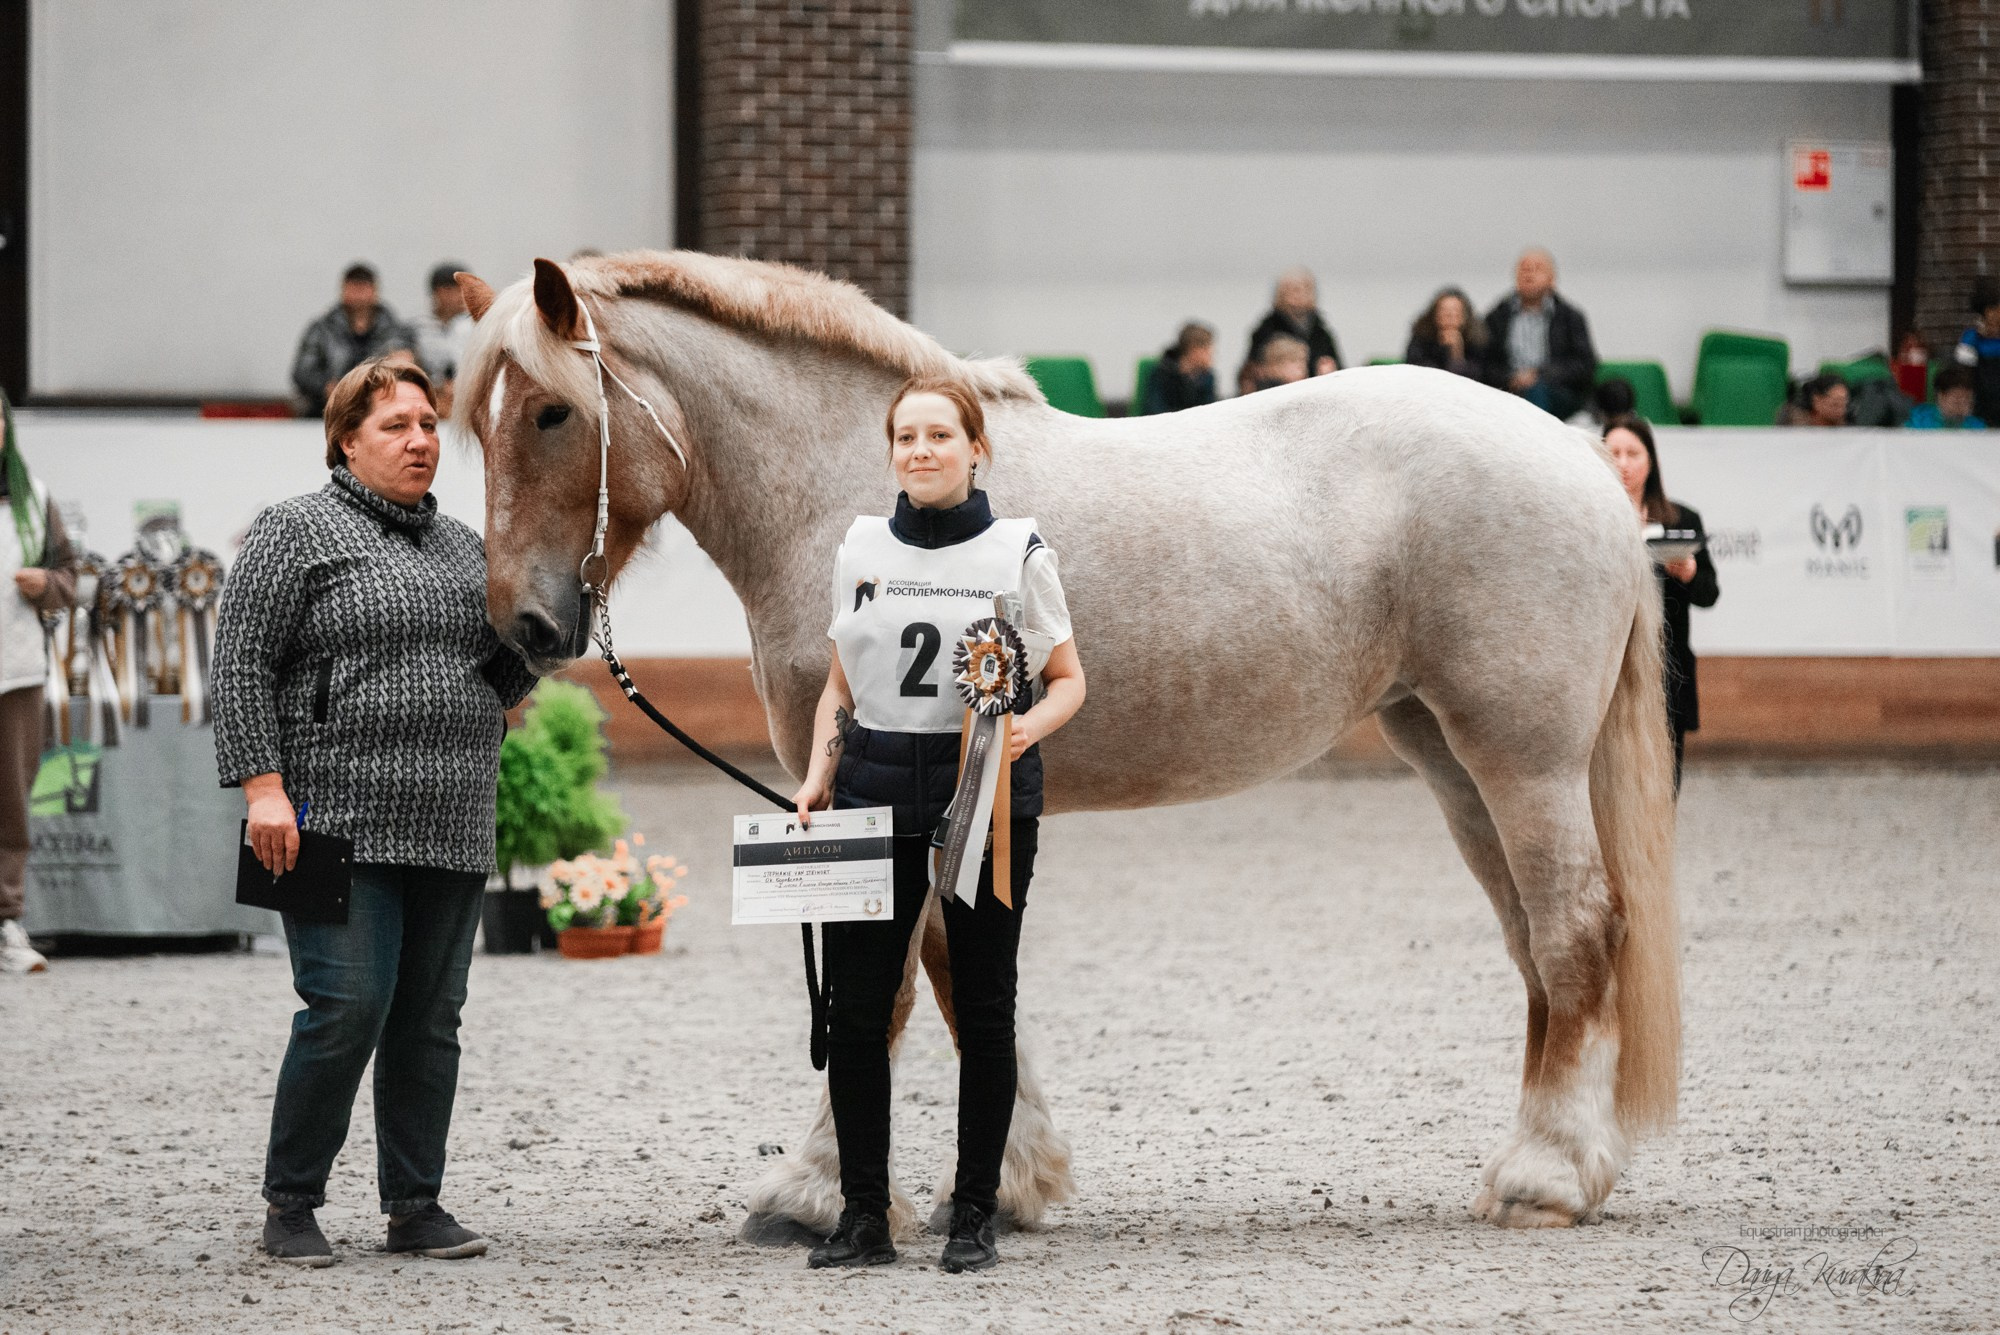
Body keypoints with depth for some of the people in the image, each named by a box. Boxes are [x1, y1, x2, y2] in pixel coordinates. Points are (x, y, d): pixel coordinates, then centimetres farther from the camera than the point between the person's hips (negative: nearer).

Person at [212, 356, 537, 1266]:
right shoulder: (296, 532, -1)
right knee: (347, 1006, -12)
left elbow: (501, 678, 20)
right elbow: (242, 662, -8)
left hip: (450, 829, 6)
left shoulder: (463, 547, 17)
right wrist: (262, 786, -16)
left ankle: (415, 1207, 12)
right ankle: (289, 1206, -1)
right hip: (338, 818, -6)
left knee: (430, 1017, 6)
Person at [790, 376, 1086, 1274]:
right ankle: (863, 1217, 5)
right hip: (875, 788, 3)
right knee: (854, 1006, -2)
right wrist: (817, 780, 3)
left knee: (983, 1006, 4)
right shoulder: (861, 548, 9)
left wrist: (1032, 726, -16)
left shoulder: (1018, 553, -1)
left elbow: (1068, 679, 4)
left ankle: (975, 1218, 11)